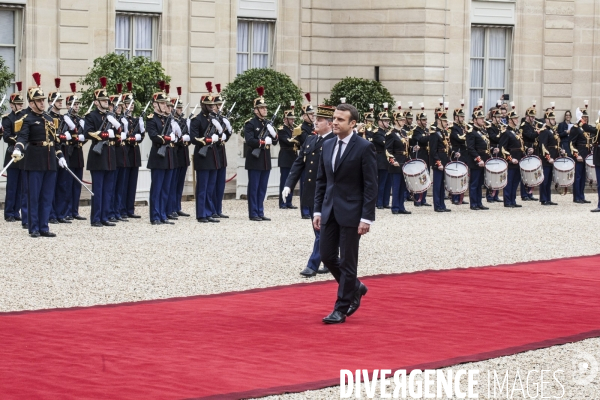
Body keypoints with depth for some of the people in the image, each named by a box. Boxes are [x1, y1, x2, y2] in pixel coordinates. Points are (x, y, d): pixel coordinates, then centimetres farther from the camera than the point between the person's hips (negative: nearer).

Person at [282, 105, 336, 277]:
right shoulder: (310, 140, 11)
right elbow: (299, 163, 11)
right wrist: (289, 184, 1)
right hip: (310, 193, 8)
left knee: (322, 231, -4)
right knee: (320, 230, 14)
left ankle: (312, 265, -3)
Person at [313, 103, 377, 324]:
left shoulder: (364, 148, -10)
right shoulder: (327, 145, 9)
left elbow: (371, 185, -11)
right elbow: (321, 180, 14)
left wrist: (366, 218, -16)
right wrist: (318, 210, 8)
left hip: (351, 212, -6)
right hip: (330, 211, 6)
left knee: (347, 261, -1)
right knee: (327, 256, 7)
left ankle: (341, 309, 8)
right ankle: (355, 288, 30)